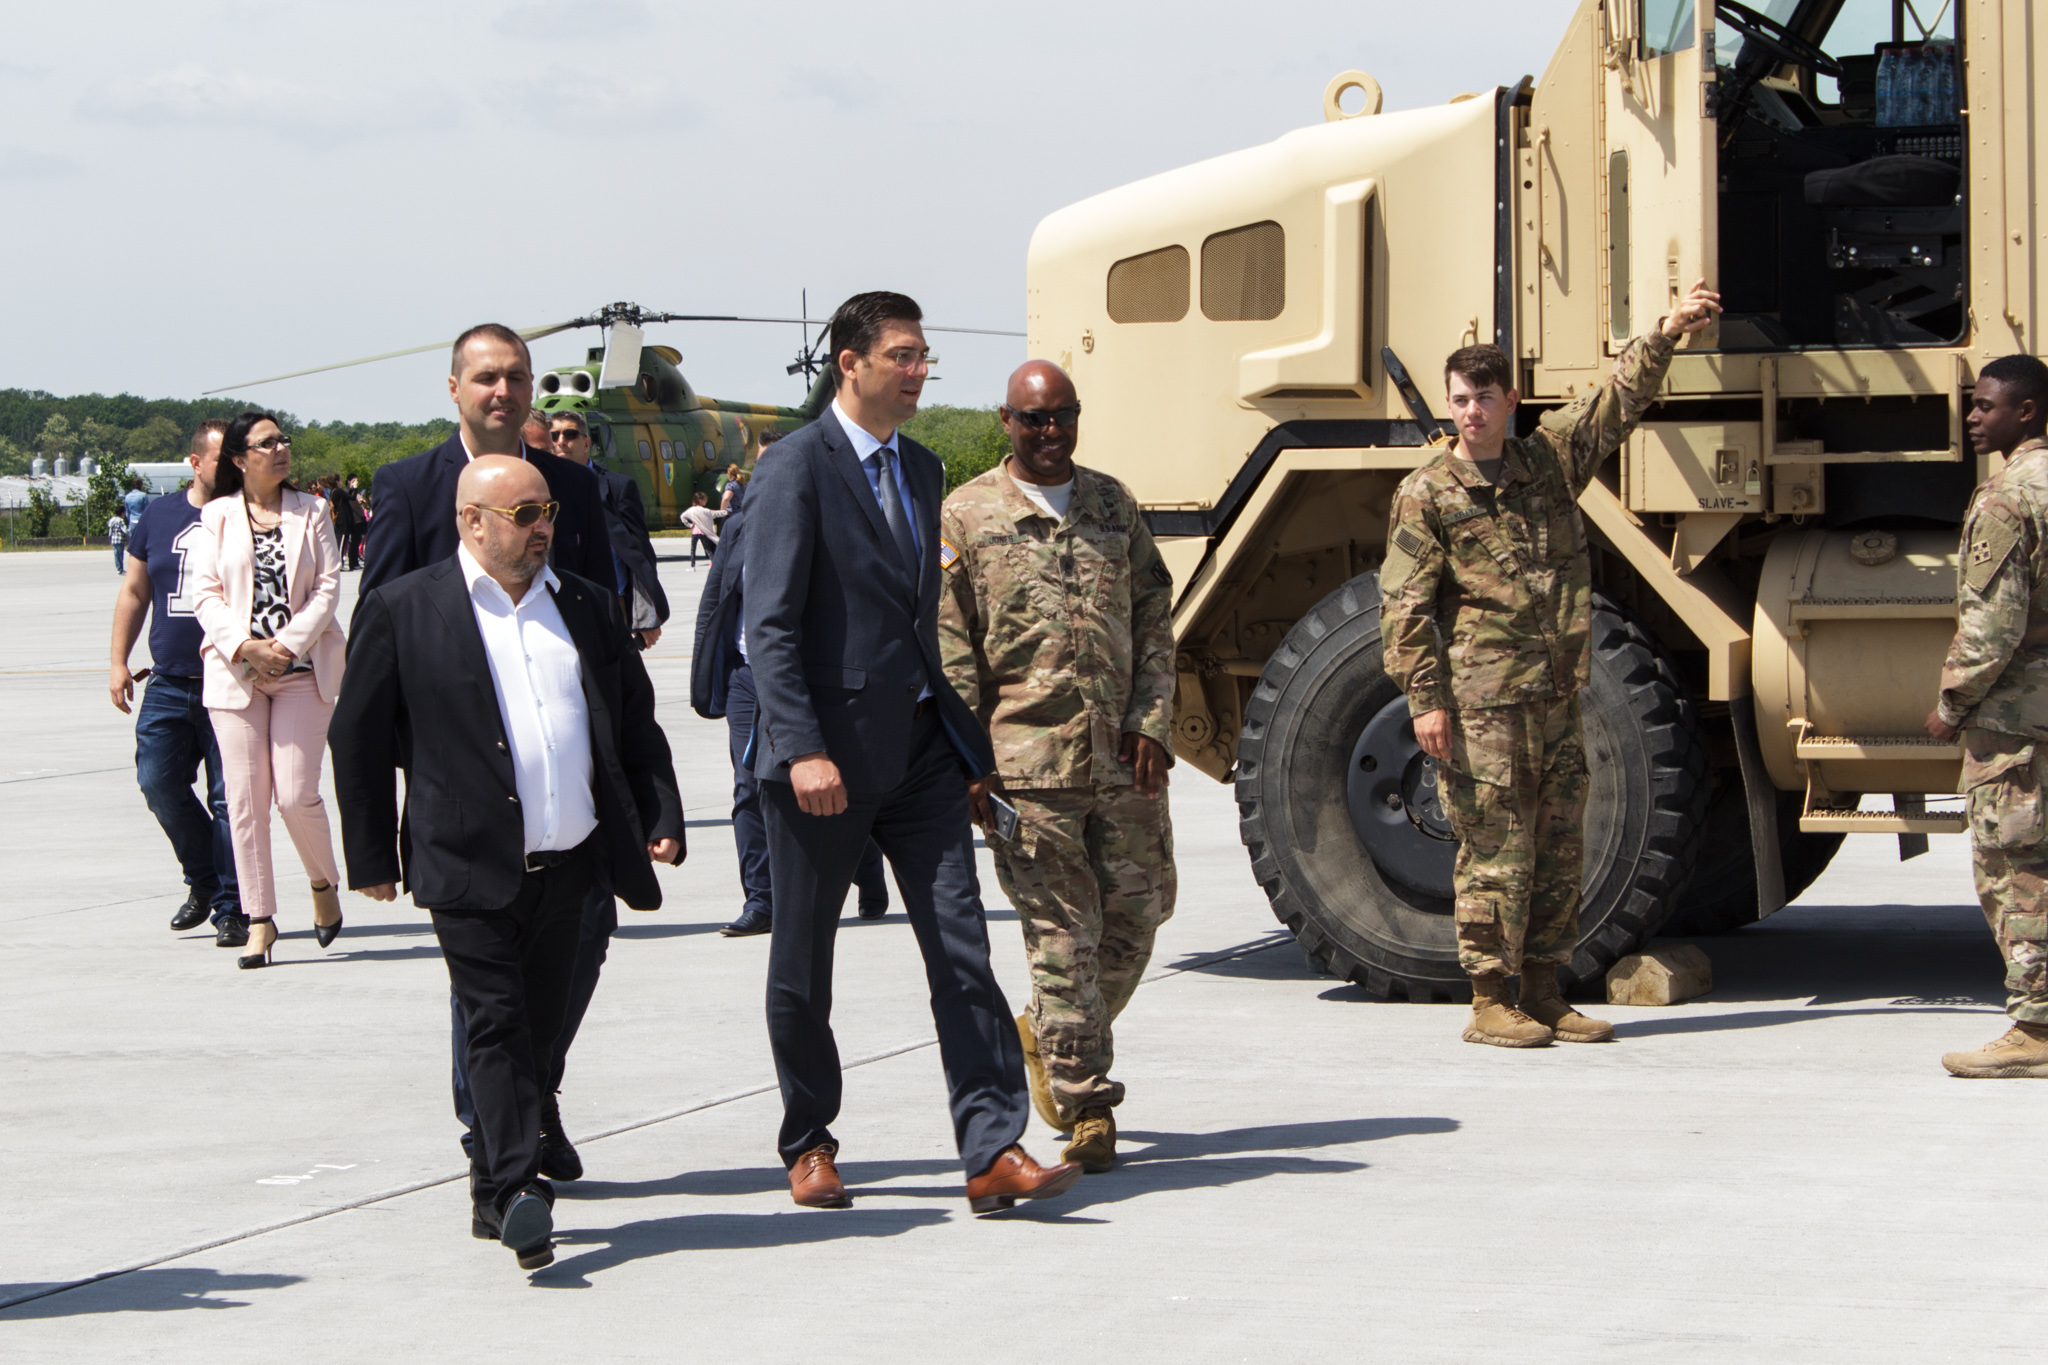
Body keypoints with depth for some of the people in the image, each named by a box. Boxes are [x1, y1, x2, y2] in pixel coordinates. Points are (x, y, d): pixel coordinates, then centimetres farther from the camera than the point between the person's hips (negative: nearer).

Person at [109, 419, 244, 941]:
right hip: (169, 683, 3)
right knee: (157, 781, -4)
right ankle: (203, 879, 18)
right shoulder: (159, 516, 8)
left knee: (229, 798, -4)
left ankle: (229, 907, 6)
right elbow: (134, 592, 16)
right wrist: (119, 662, 12)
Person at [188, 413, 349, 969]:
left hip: (303, 668, 0)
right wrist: (243, 646, -13)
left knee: (296, 794, -8)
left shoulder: (310, 513, 8)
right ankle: (259, 918, 5)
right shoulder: (217, 517, 6)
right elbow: (206, 593, 2)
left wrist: (290, 643, -11)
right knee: (246, 799, -2)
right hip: (235, 672, 1)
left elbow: (328, 587, 1)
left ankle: (325, 885, 18)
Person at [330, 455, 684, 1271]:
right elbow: (359, 741, 2)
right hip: (470, 866, -5)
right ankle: (517, 1192, -15)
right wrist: (372, 857, 2)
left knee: (537, 1027, 9)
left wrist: (661, 817, 9)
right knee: (497, 1023, -11)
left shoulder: (586, 606, 14)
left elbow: (636, 726, 20)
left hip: (568, 864, 5)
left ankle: (493, 1191, 20)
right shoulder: (404, 612, -1)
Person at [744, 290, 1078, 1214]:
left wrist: (966, 736, 17)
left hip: (919, 748, 6)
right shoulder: (799, 469, -8)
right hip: (828, 754, -6)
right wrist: (802, 749, -23)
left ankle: (993, 1153, -8)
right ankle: (809, 1144, 23)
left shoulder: (922, 470, 15)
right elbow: (771, 626, -14)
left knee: (961, 949, -4)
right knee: (802, 964, 7)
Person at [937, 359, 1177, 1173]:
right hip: (1026, 762, -4)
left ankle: (1047, 1036, 31)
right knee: (1062, 936, -5)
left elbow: (1154, 621, 14)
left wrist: (1153, 722, 1)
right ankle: (1087, 1111, 0)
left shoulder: (1113, 506, 15)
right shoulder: (965, 517, 3)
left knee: (1136, 916, 7)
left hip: (1123, 760, 4)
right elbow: (949, 649, -1)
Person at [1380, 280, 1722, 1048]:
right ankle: (1489, 1004, 2)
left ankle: (1542, 993, 16)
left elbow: (1620, 399, 17)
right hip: (1482, 702, -6)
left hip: (1556, 696, 6)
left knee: (1560, 849, 8)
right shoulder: (1427, 496, -2)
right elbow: (1405, 604, -6)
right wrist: (1424, 698, -12)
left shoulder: (1549, 461, 12)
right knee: (1496, 852, -5)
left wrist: (1669, 332, 7)